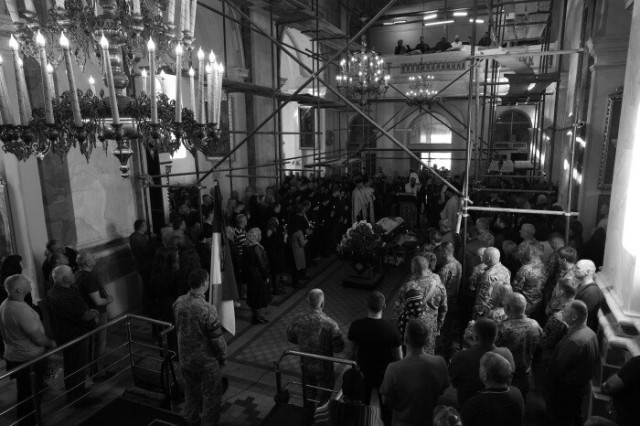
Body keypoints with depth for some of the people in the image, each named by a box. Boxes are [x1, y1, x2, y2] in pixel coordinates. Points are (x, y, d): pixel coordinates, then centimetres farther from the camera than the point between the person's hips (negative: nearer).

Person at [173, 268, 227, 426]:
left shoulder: (178, 303, -10)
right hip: (206, 360, -6)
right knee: (211, 396, 15)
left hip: (185, 358, 7)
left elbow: (177, 328, 5)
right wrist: (222, 355, -3)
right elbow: (217, 338, -21)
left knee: (191, 391, 27)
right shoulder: (207, 309, -30)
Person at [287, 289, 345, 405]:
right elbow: (339, 348, -21)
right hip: (324, 367, -3)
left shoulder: (298, 320, -20)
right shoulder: (330, 324, -31)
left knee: (308, 392, 30)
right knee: (323, 395, 24)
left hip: (305, 365, 4)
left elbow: (290, 337, -2)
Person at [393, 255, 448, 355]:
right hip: (430, 329, 3)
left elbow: (398, 309, -11)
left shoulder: (408, 288, -21)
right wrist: (438, 326, 18)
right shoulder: (439, 285, -8)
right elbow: (443, 309, 4)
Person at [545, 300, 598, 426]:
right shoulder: (590, 332, -7)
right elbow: (596, 361, 7)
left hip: (567, 390, -8)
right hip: (582, 386, 8)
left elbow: (558, 367, -26)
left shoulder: (574, 341, -36)